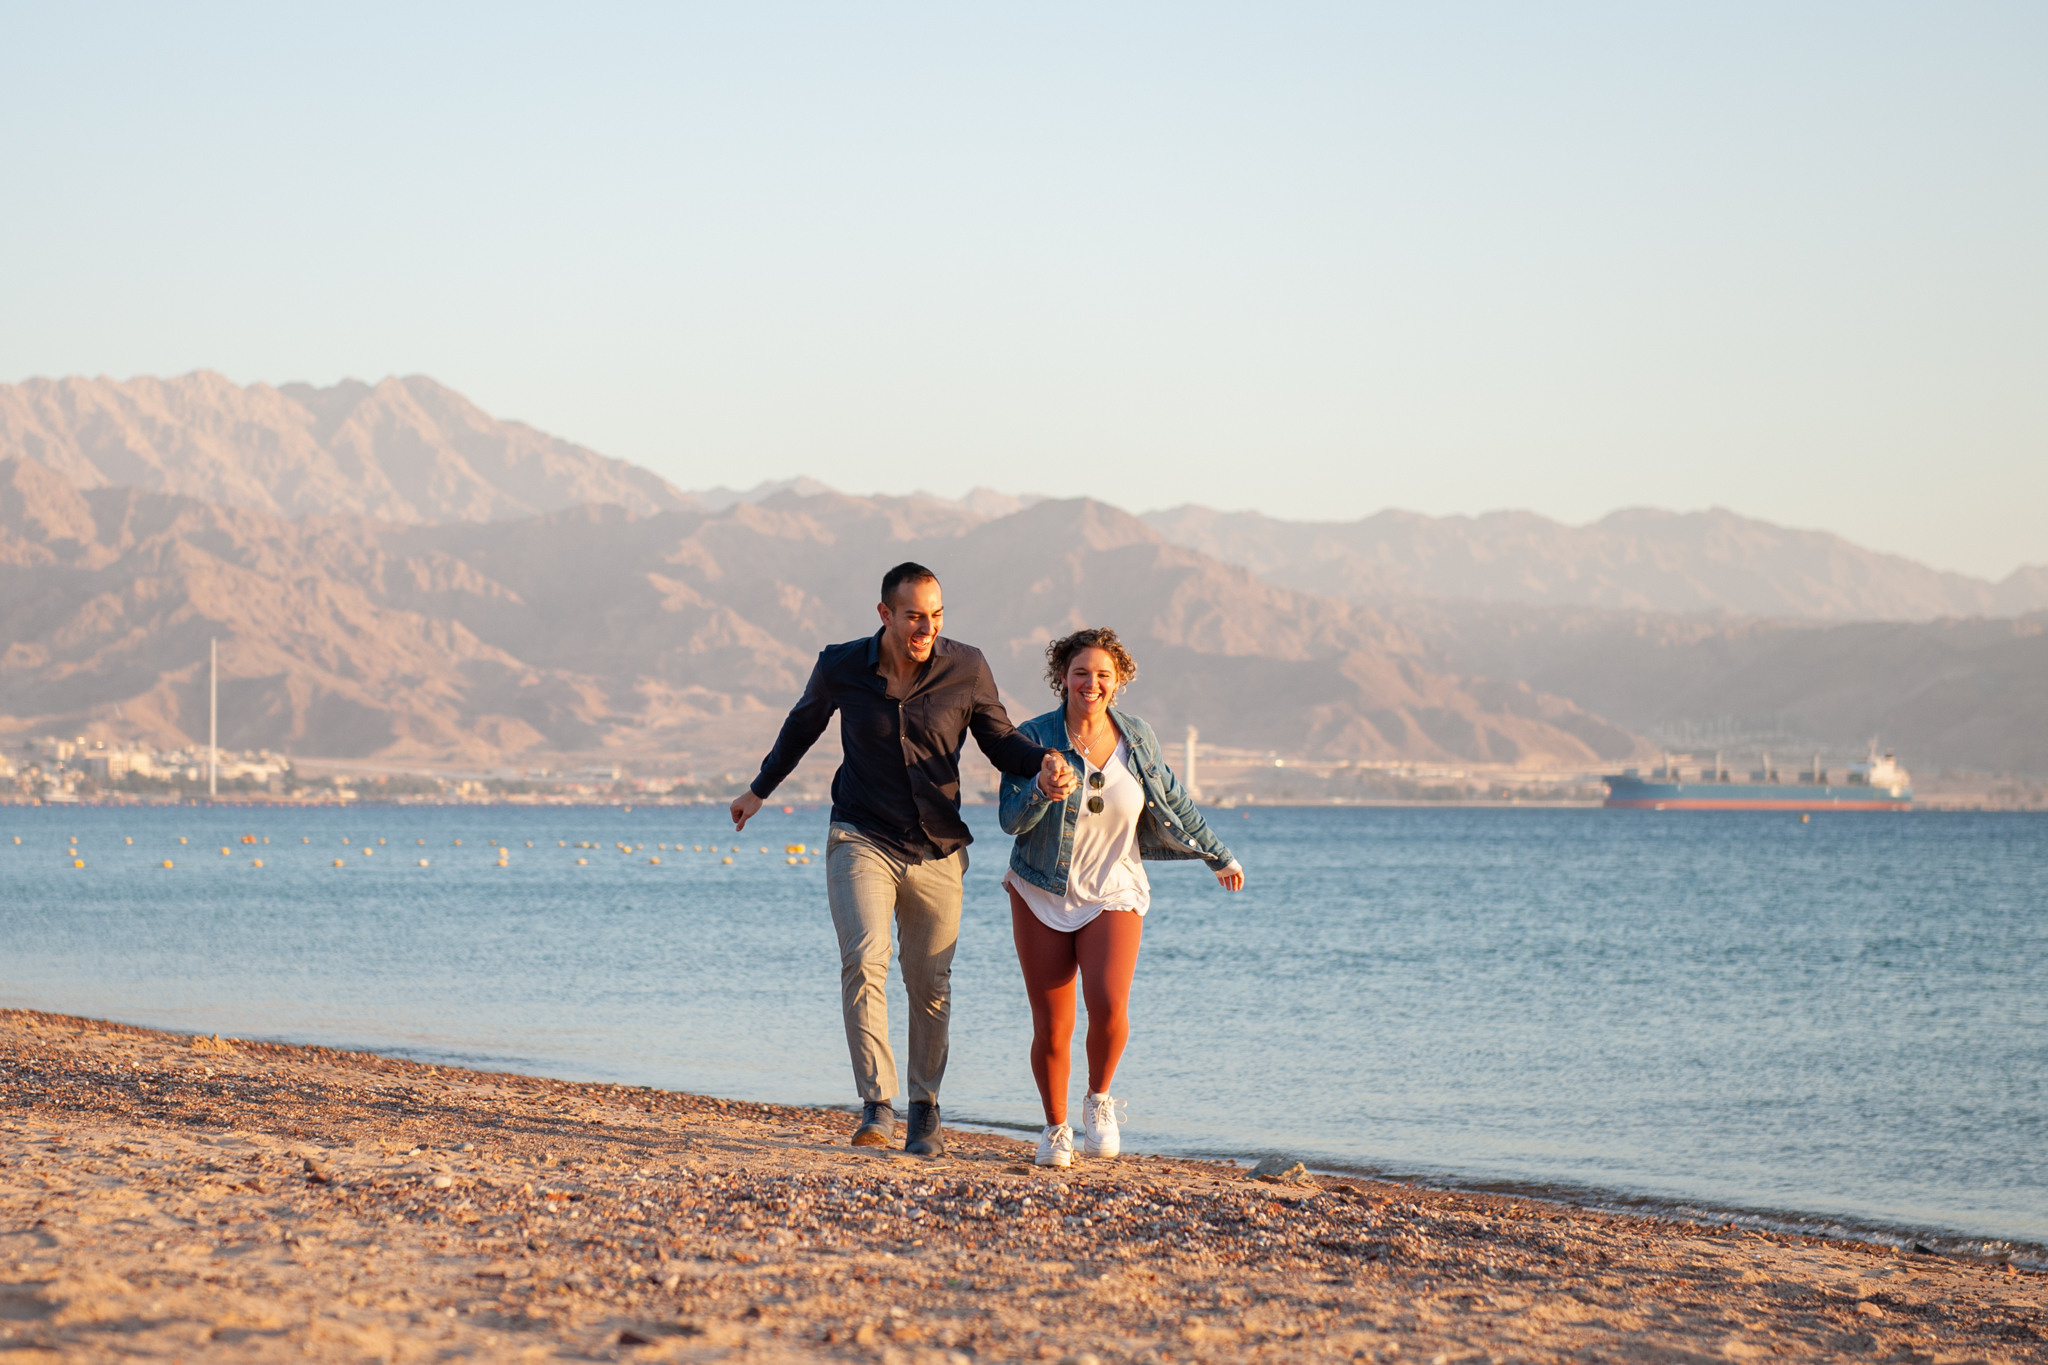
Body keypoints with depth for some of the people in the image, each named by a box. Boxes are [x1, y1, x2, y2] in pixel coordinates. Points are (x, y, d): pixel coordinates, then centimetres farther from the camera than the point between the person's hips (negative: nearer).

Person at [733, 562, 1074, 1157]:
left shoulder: (967, 669, -5)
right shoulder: (841, 668, -4)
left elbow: (1000, 741, 6)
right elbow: (803, 724, 16)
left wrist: (1042, 764, -17)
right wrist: (760, 788, 29)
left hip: (938, 851, 1)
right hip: (861, 840, -1)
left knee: (930, 984, 6)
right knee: (864, 962, -21)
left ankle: (925, 1113, 21)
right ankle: (877, 1106, -21)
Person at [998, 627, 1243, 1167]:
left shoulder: (1137, 739, 1)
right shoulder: (1033, 738, -6)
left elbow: (1174, 804, 16)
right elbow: (1012, 820, -11)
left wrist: (1219, 857, 26)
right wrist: (1043, 792, -31)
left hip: (1113, 893, 1)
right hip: (1042, 895, -1)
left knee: (1108, 1005, -21)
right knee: (1051, 1027, -3)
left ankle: (1099, 1100, 8)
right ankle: (1056, 1129, 19)